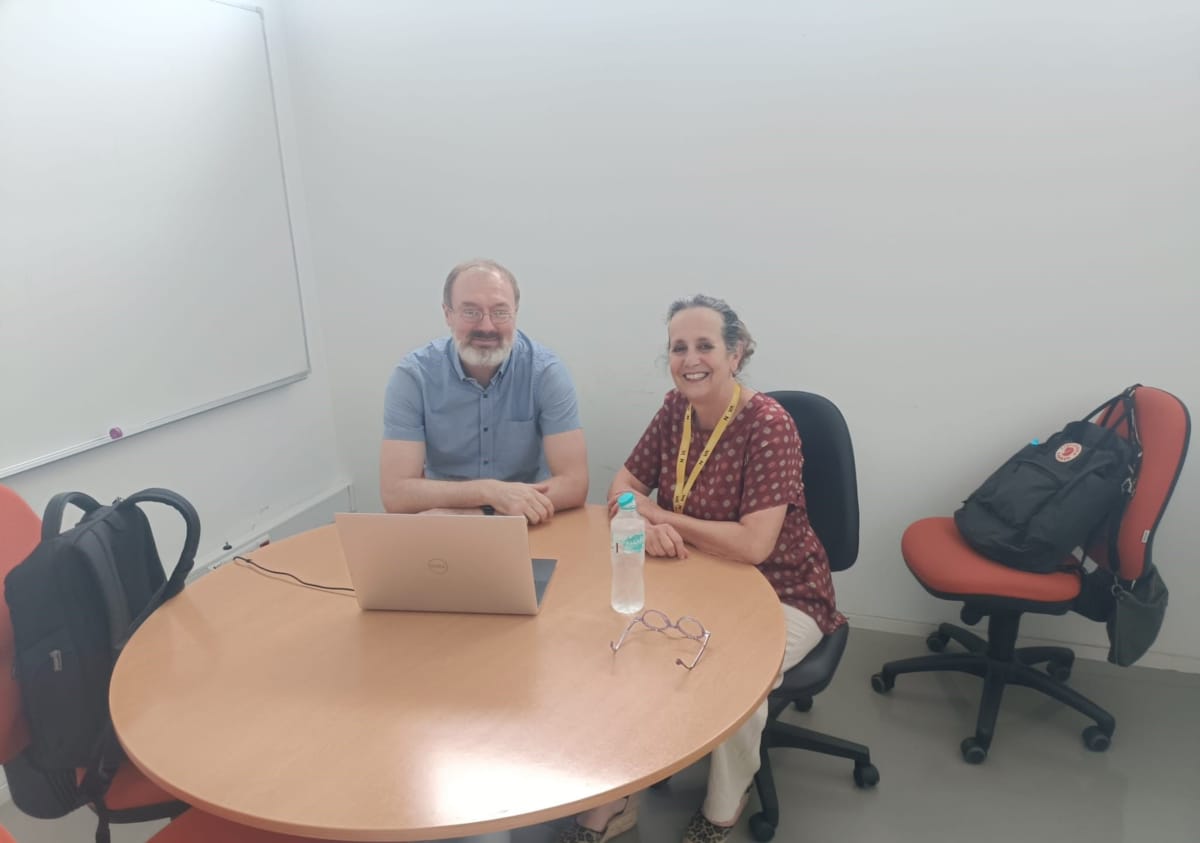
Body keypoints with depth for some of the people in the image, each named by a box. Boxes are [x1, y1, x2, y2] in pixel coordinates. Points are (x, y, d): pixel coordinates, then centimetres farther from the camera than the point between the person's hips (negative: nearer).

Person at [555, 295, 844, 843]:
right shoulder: (675, 409, -3)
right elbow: (625, 485, 3)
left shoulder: (768, 425, -22)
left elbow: (753, 545, -30)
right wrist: (644, 521, -21)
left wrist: (660, 515, -19)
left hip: (780, 596, -5)